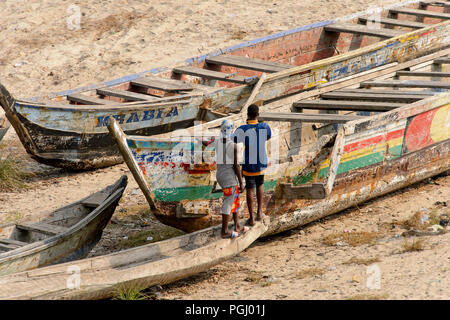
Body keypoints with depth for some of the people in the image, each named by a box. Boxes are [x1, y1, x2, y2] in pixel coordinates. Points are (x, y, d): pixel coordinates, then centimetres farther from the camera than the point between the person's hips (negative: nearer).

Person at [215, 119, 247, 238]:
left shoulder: (217, 142, -1)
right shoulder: (233, 145, -19)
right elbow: (236, 165, -15)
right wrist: (241, 183, -9)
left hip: (220, 174, 8)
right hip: (229, 176, -8)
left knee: (235, 199, 21)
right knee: (228, 203, 2)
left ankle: (237, 226, 27)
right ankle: (224, 231, 7)